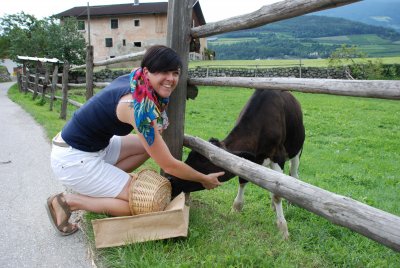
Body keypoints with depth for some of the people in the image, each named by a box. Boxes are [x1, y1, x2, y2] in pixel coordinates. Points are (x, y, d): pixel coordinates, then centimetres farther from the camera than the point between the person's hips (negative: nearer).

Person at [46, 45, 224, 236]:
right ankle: (69, 201, -1)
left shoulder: (132, 78, -3)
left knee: (149, 144, 8)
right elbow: (168, 165, -20)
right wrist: (205, 179, -6)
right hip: (73, 159, -9)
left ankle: (96, 187, 9)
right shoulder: (139, 107, -28)